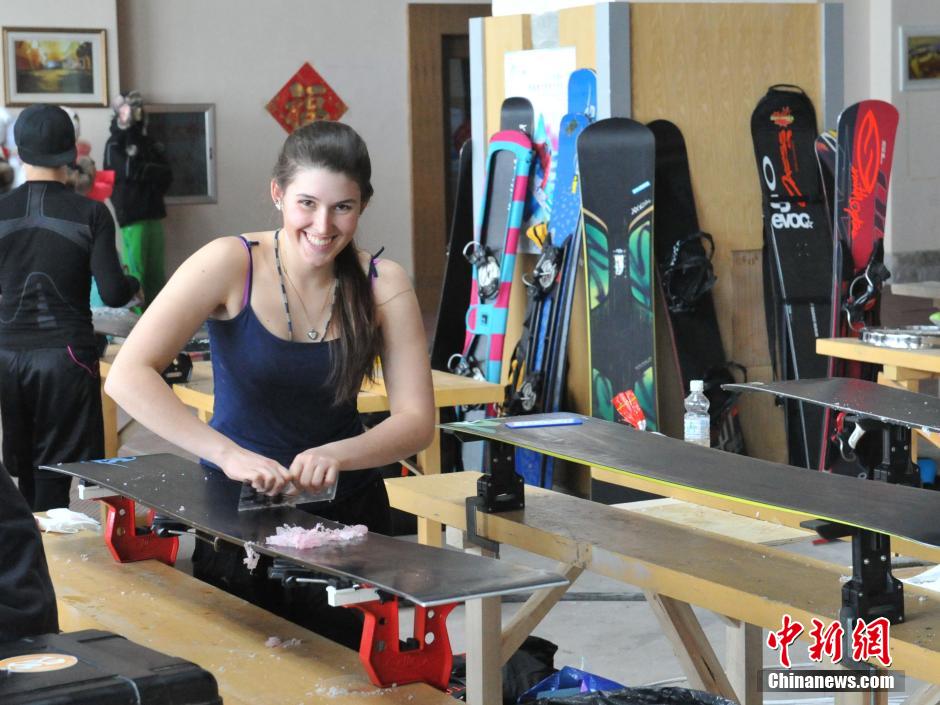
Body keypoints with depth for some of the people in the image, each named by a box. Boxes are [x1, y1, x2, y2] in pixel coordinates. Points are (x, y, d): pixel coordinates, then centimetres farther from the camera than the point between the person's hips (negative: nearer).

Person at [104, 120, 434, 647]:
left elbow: (417, 421, -11)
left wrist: (336, 455, -31)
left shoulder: (383, 284, -8)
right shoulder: (231, 264, -15)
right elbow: (128, 376, -24)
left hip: (346, 510, 2)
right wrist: (228, 454, -35)